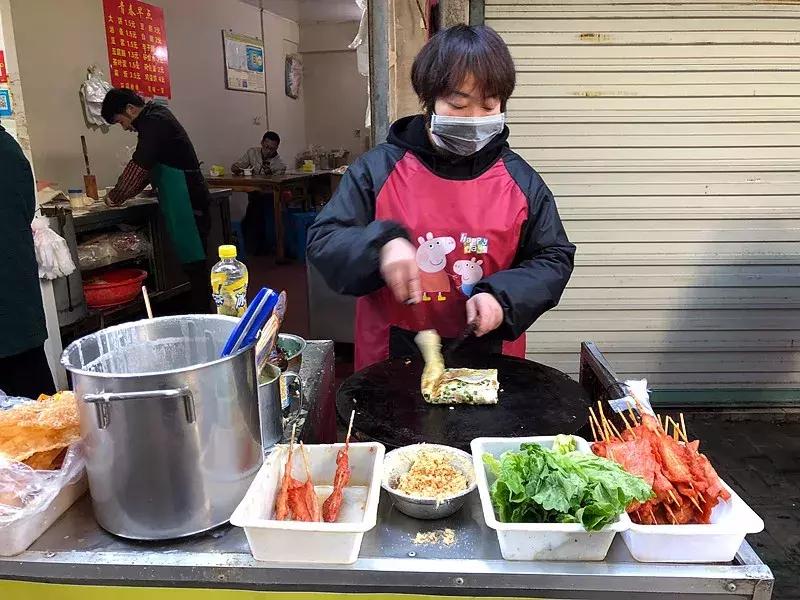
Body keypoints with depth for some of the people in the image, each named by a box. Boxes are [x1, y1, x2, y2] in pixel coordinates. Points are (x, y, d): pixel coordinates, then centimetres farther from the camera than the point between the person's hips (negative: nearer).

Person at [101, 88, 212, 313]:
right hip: (187, 202, 10)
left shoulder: (154, 122, -13)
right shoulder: (155, 118, 19)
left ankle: (200, 313, -2)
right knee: (193, 261, 12)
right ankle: (199, 312, 19)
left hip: (188, 204, -10)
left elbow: (138, 166, -16)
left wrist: (116, 197, -4)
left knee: (195, 263, -6)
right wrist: (123, 194, 15)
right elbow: (146, 167, 23)